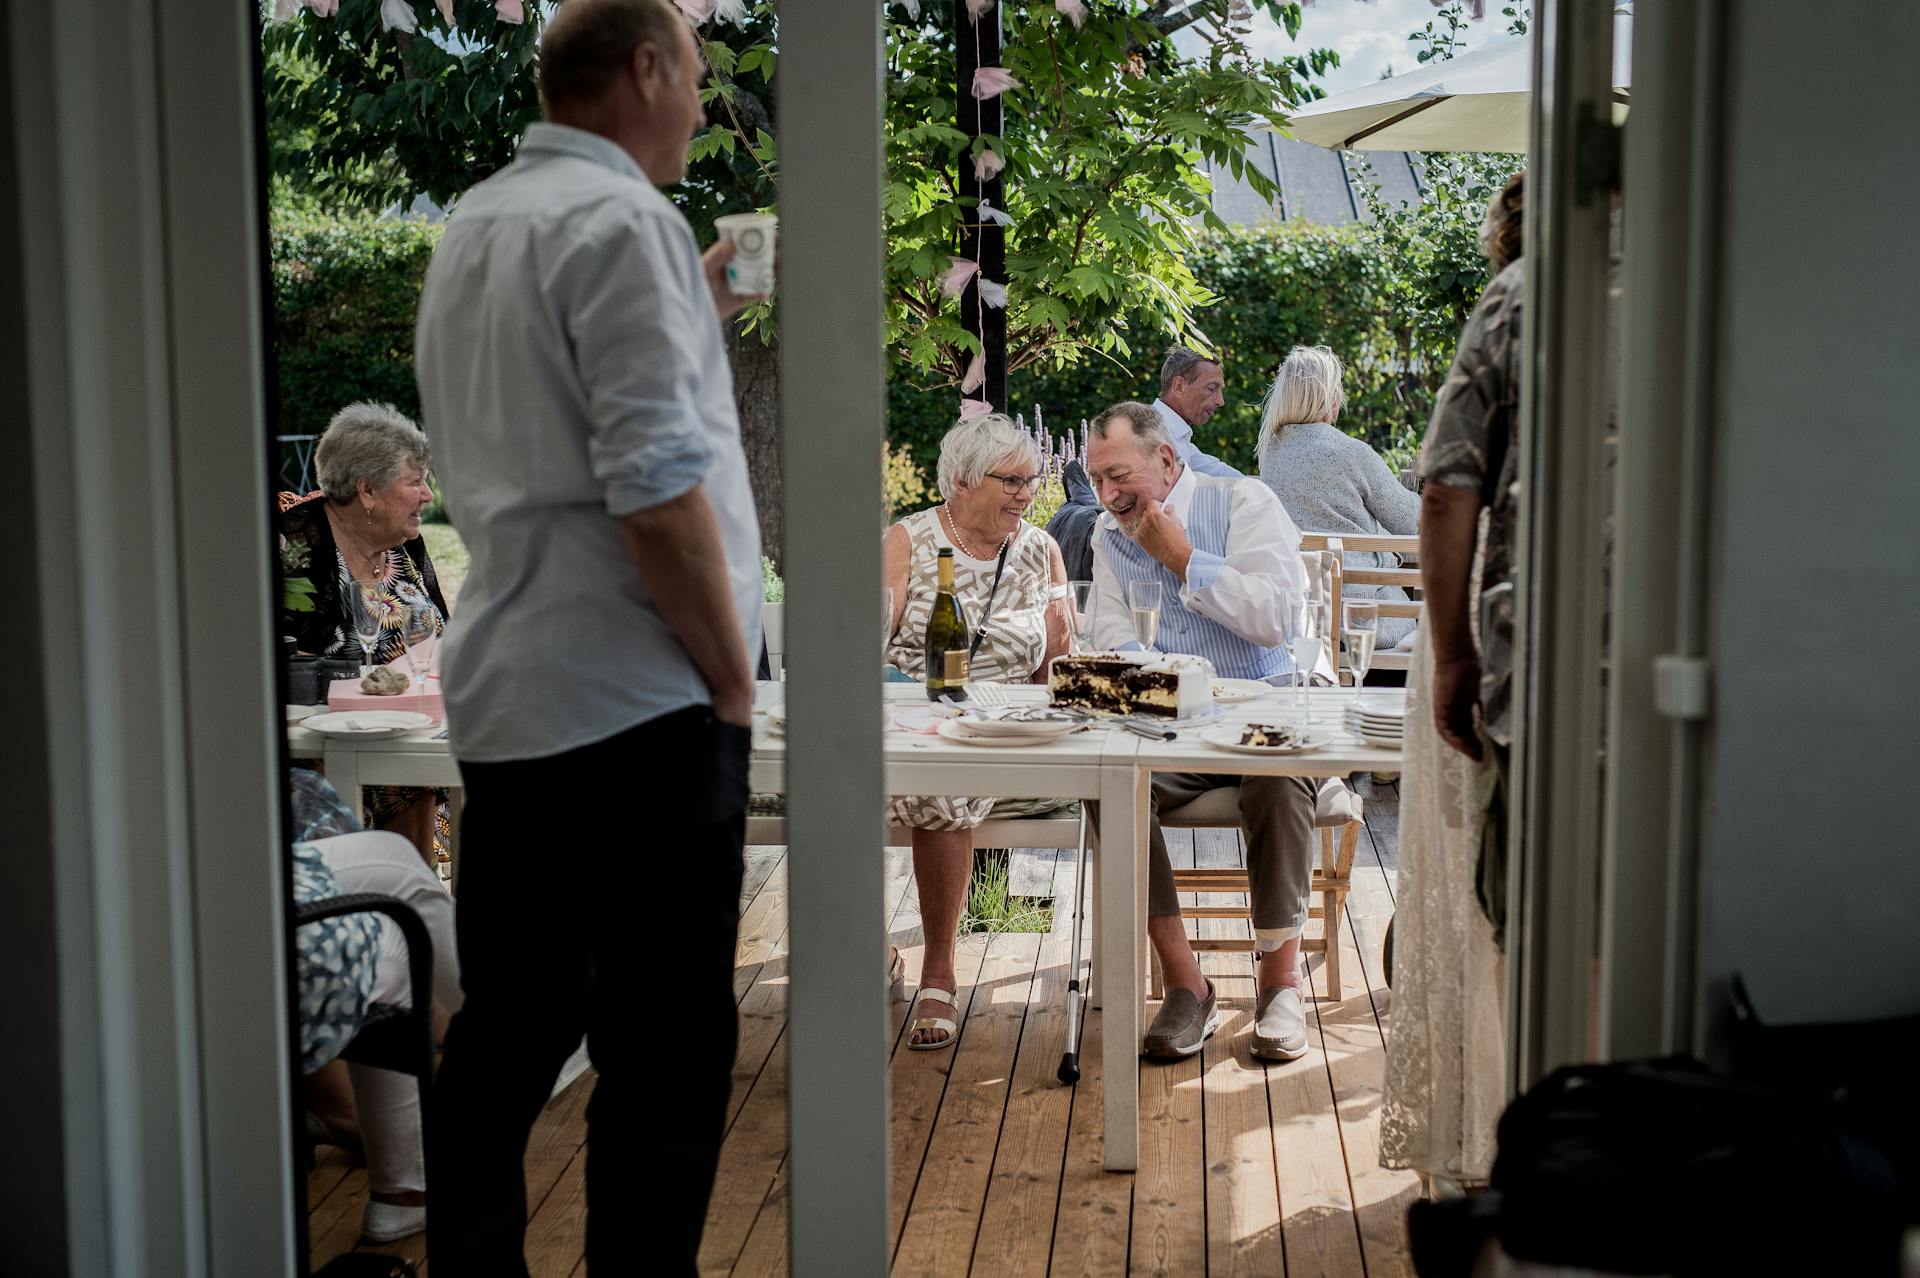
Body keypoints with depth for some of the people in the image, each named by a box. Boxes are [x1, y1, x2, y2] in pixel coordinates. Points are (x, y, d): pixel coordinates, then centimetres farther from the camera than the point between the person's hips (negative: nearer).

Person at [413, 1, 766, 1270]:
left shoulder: (472, 227, 16)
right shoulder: (622, 223, -12)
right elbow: (655, 484, -21)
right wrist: (732, 674, -11)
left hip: (503, 696, 9)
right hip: (635, 702, -9)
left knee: (507, 1026, 16)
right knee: (666, 1050, 0)